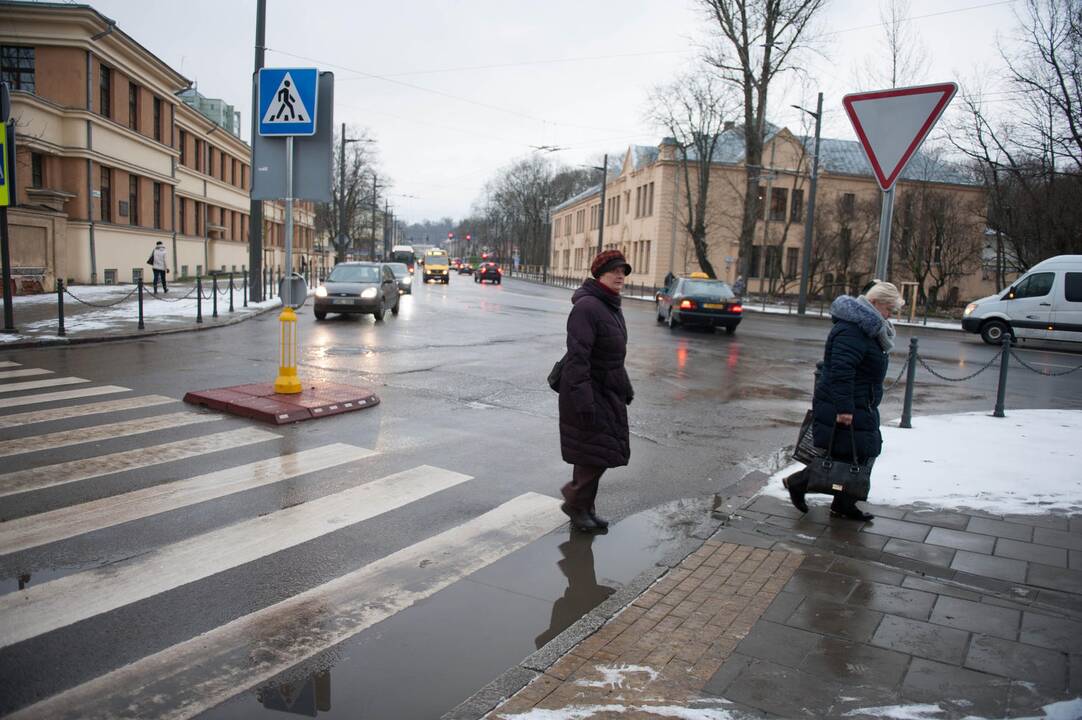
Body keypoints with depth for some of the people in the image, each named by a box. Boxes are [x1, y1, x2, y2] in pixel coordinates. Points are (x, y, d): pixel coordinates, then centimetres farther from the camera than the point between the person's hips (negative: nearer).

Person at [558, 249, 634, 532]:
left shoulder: (611, 306, 12)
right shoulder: (586, 307, -19)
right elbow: (577, 357, -24)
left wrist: (625, 388, 22)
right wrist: (583, 401, -28)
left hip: (608, 392, 10)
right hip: (590, 392, -10)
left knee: (604, 452, 14)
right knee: (594, 452, -5)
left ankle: (583, 508, 27)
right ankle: (576, 503, 16)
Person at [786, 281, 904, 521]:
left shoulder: (867, 329, 15)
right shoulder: (850, 331, -20)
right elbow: (841, 371, -28)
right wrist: (844, 408, -30)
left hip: (861, 407, 11)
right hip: (844, 409, -11)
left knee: (864, 454, 13)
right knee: (844, 455, -6)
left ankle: (844, 504, 22)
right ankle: (798, 482, 11)